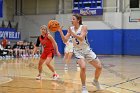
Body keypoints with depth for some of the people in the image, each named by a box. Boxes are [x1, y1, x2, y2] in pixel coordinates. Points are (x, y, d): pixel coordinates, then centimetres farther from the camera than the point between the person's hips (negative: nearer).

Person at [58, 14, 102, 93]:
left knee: (99, 67, 1)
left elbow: (81, 38, -28)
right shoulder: (70, 29, -2)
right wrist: (60, 32, -19)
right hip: (78, 51, 0)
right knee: (83, 67, -26)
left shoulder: (83, 27, -12)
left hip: (87, 50, 0)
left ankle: (95, 81, 31)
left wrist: (72, 33, -36)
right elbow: (65, 40, -6)